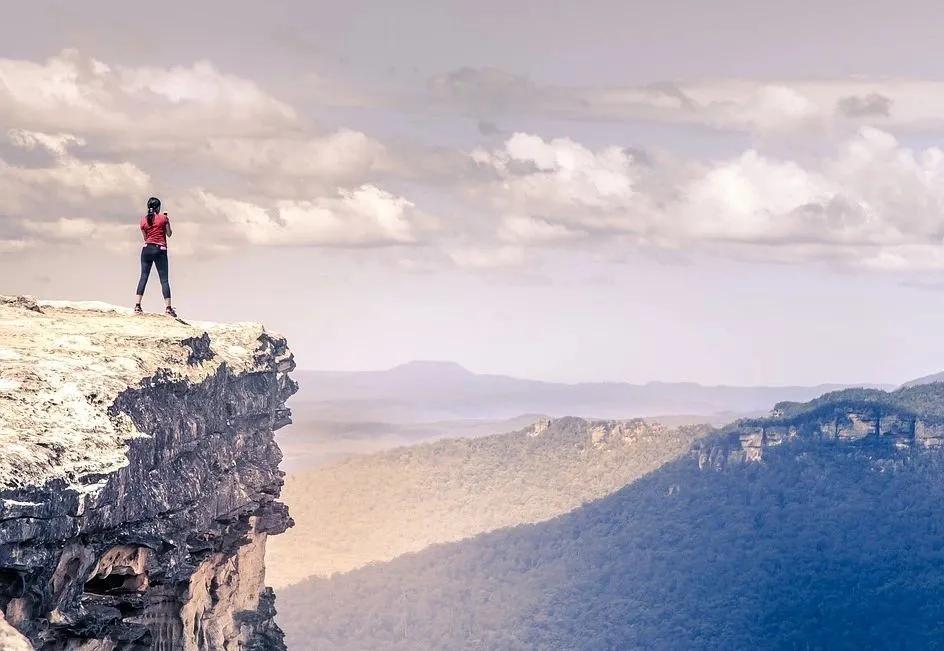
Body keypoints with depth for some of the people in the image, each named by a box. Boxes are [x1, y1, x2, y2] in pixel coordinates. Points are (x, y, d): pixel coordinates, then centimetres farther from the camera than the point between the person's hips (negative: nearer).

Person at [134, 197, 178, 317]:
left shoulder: (144, 220, 7)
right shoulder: (163, 217, -2)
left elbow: (145, 237, 14)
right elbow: (169, 234, 7)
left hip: (147, 248, 3)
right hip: (160, 250, -3)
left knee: (143, 277, 4)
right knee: (164, 279, -1)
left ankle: (137, 305, -5)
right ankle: (168, 307, -4)